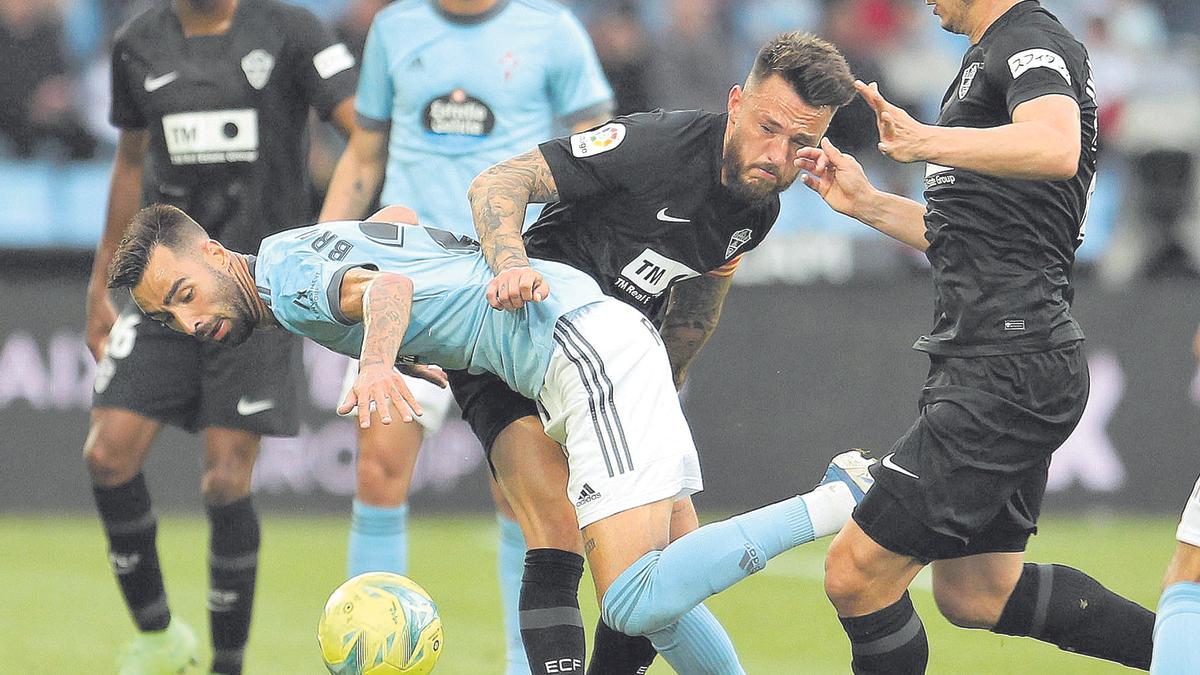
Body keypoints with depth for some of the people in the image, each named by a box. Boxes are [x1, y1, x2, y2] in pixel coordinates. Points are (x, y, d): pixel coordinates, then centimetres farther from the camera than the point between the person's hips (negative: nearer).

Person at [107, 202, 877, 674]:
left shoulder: (288, 273, -11)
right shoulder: (308, 246, 18)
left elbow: (386, 285, -33)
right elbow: (398, 217, 37)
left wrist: (377, 364, -53)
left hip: (584, 348, -10)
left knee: (636, 604, -21)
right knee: (652, 593, 17)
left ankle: (840, 500, -17)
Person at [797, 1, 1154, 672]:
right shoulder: (990, 62, 22)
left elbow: (1055, 149, -34)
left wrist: (927, 141, -41)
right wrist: (866, 203, 21)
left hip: (1011, 370, -11)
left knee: (856, 573, -8)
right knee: (975, 593, 17)